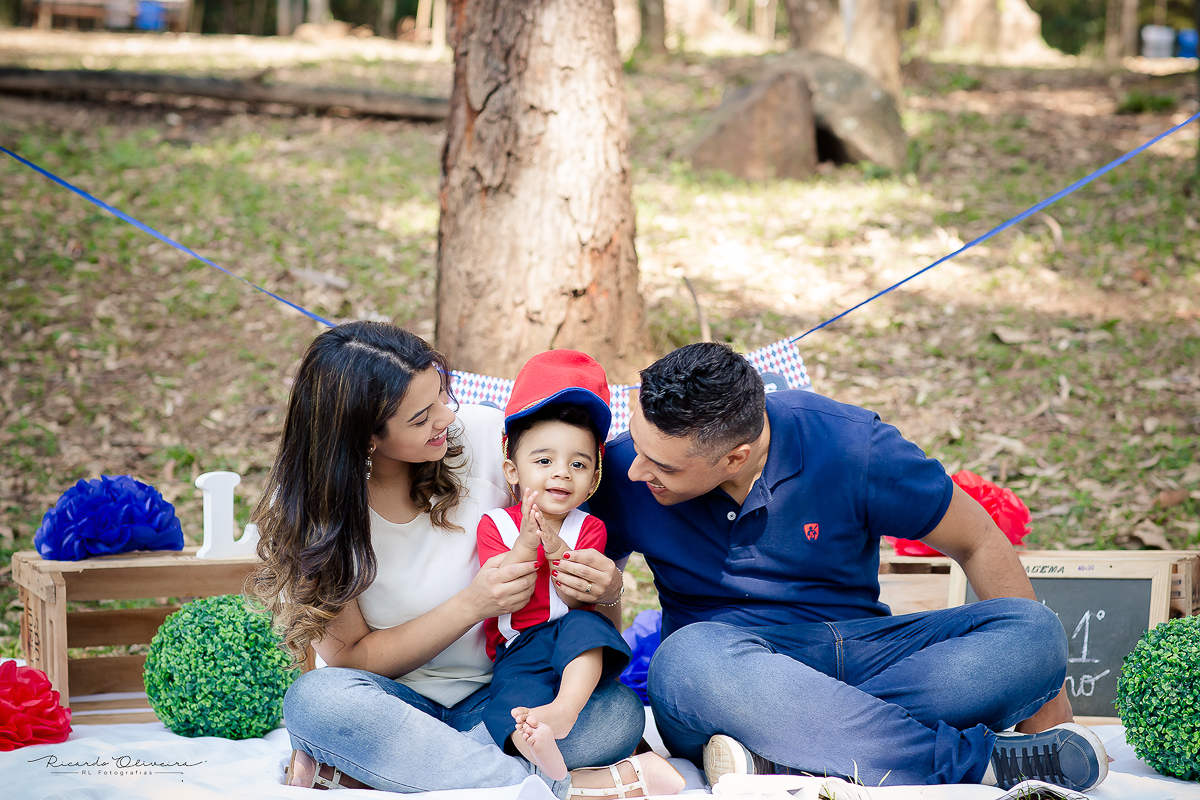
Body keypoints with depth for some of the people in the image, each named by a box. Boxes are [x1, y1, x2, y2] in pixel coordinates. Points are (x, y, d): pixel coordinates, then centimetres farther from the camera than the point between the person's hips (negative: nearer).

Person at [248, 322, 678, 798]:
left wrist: (604, 586, -22)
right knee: (316, 699, -35)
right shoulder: (302, 511, -12)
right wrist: (473, 604, -24)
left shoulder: (487, 437, -10)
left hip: (497, 693, 2)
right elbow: (351, 658, -10)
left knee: (620, 712, -28)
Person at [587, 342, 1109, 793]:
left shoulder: (848, 447, -11)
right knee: (691, 658, -39)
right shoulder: (623, 474, -7)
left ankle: (776, 757, -35)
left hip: (860, 656, 1)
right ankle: (981, 764, -33)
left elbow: (978, 542, 1)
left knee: (1034, 631, -23)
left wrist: (1045, 708, 1)